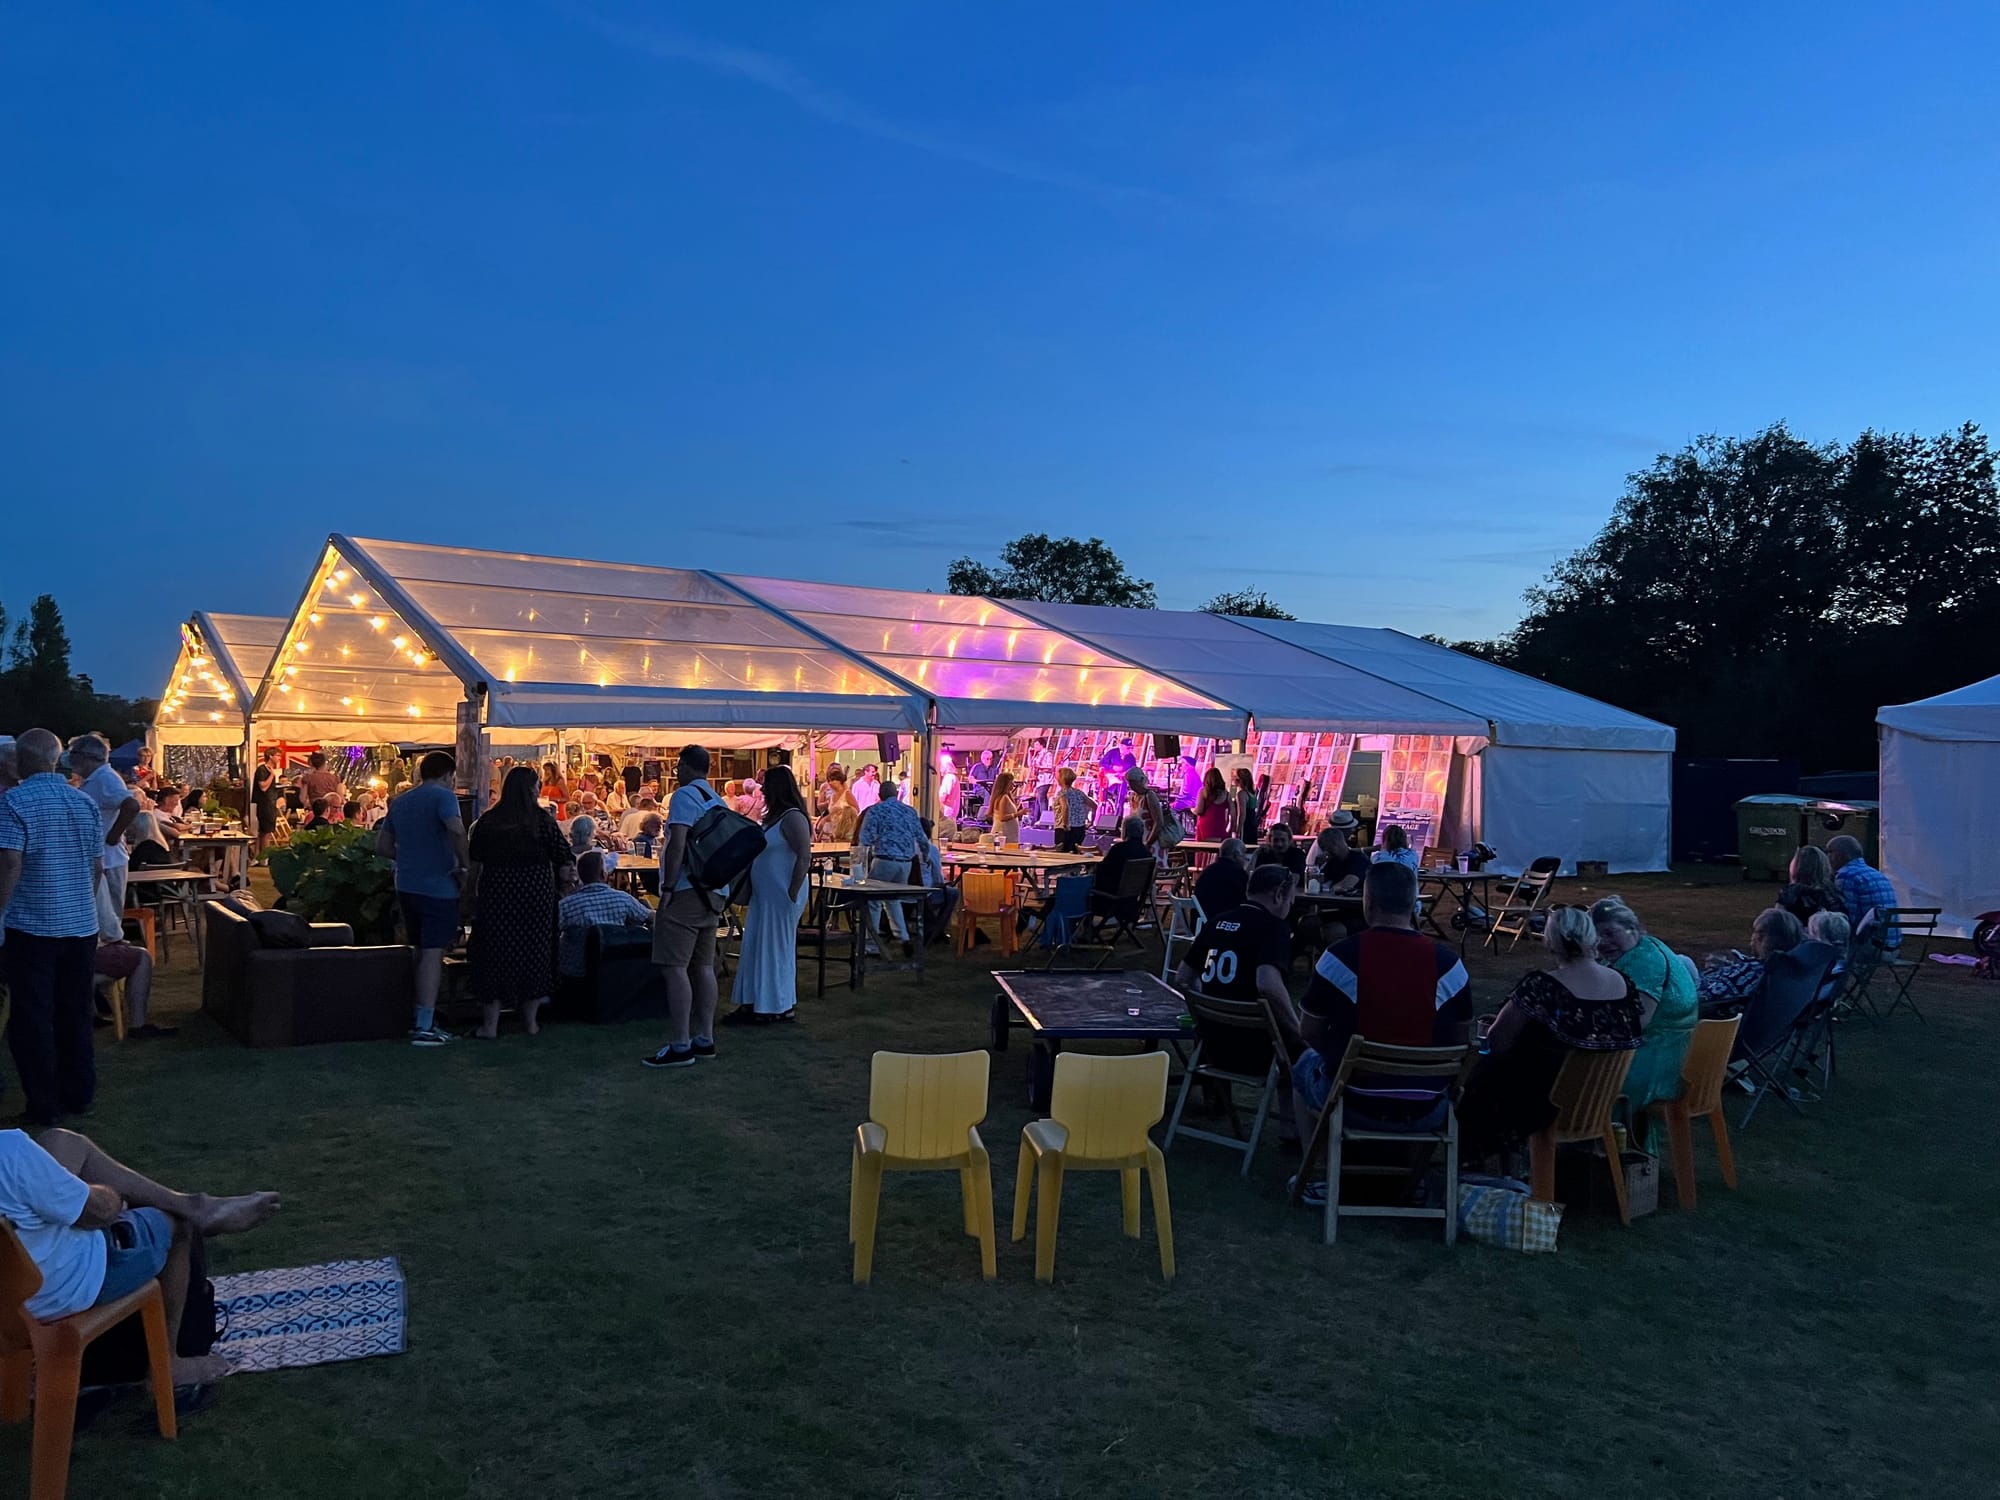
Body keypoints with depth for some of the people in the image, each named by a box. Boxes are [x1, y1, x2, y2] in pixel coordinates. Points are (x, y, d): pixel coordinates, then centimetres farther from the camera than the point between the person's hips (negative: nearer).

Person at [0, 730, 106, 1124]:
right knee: (75, 1013, 14)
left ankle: (44, 1106, 8)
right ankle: (79, 1095, 21)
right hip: (81, 925, 5)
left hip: (32, 927, -5)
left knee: (32, 1018, 4)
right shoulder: (85, 802, 7)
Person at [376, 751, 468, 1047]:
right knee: (433, 953, -6)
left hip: (406, 886, 7)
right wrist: (465, 865, -16)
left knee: (422, 952, 17)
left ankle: (421, 1019, 22)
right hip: (437, 886, -7)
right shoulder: (443, 797, -9)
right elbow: (456, 830, -27)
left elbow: (382, 846, 17)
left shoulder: (399, 802, 14)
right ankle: (424, 1027, -9)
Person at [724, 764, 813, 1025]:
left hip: (781, 897, -9)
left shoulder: (792, 818, -15)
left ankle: (777, 1008, 9)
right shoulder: (773, 817, 14)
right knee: (756, 947, 10)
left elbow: (804, 859, -21)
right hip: (764, 895, 9)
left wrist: (792, 896, -22)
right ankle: (754, 1004, 17)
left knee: (775, 948, -1)